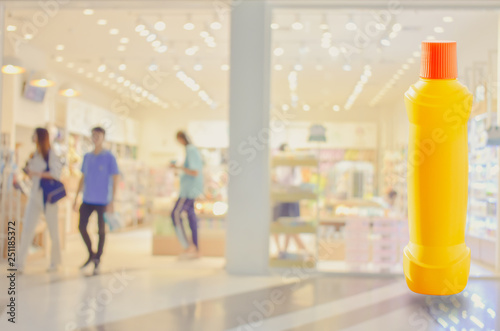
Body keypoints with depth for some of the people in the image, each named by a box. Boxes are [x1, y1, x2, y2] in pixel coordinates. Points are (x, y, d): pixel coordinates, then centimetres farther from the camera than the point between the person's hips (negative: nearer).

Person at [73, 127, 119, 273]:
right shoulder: (87, 157, 8)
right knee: (82, 226, 3)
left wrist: (112, 202, -13)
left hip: (102, 201, -5)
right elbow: (83, 178, 15)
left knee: (101, 229, 2)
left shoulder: (109, 157, -6)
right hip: (87, 200, 5)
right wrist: (76, 198, 11)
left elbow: (115, 180, -7)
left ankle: (97, 259, 15)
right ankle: (91, 254, 23)